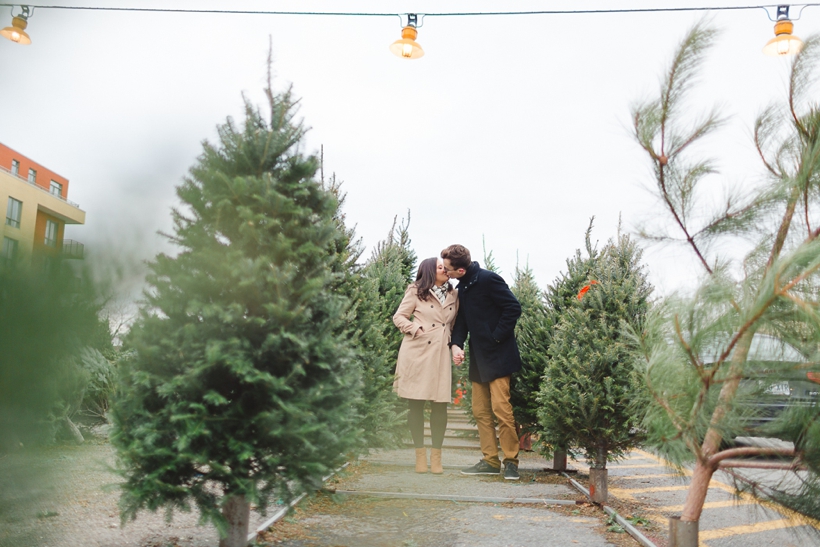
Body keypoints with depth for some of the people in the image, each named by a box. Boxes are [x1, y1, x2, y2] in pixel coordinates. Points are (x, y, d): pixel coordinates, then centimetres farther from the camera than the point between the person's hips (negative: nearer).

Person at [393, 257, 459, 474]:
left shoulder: (453, 295, 14)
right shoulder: (416, 292, 2)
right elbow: (399, 317, 3)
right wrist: (416, 330, -10)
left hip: (440, 353, 3)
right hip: (417, 351, -3)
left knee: (440, 405, -2)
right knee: (415, 404, 0)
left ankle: (436, 456, 7)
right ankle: (420, 454, 10)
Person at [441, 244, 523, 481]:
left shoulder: (488, 280, -14)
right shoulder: (462, 288, 10)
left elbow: (514, 308, -15)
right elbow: (461, 319, 12)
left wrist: (496, 337, -15)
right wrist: (456, 344, -5)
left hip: (498, 355, -8)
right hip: (478, 358, 8)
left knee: (501, 408, -9)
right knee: (480, 411, 8)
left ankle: (511, 461, 2)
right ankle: (490, 461, 15)